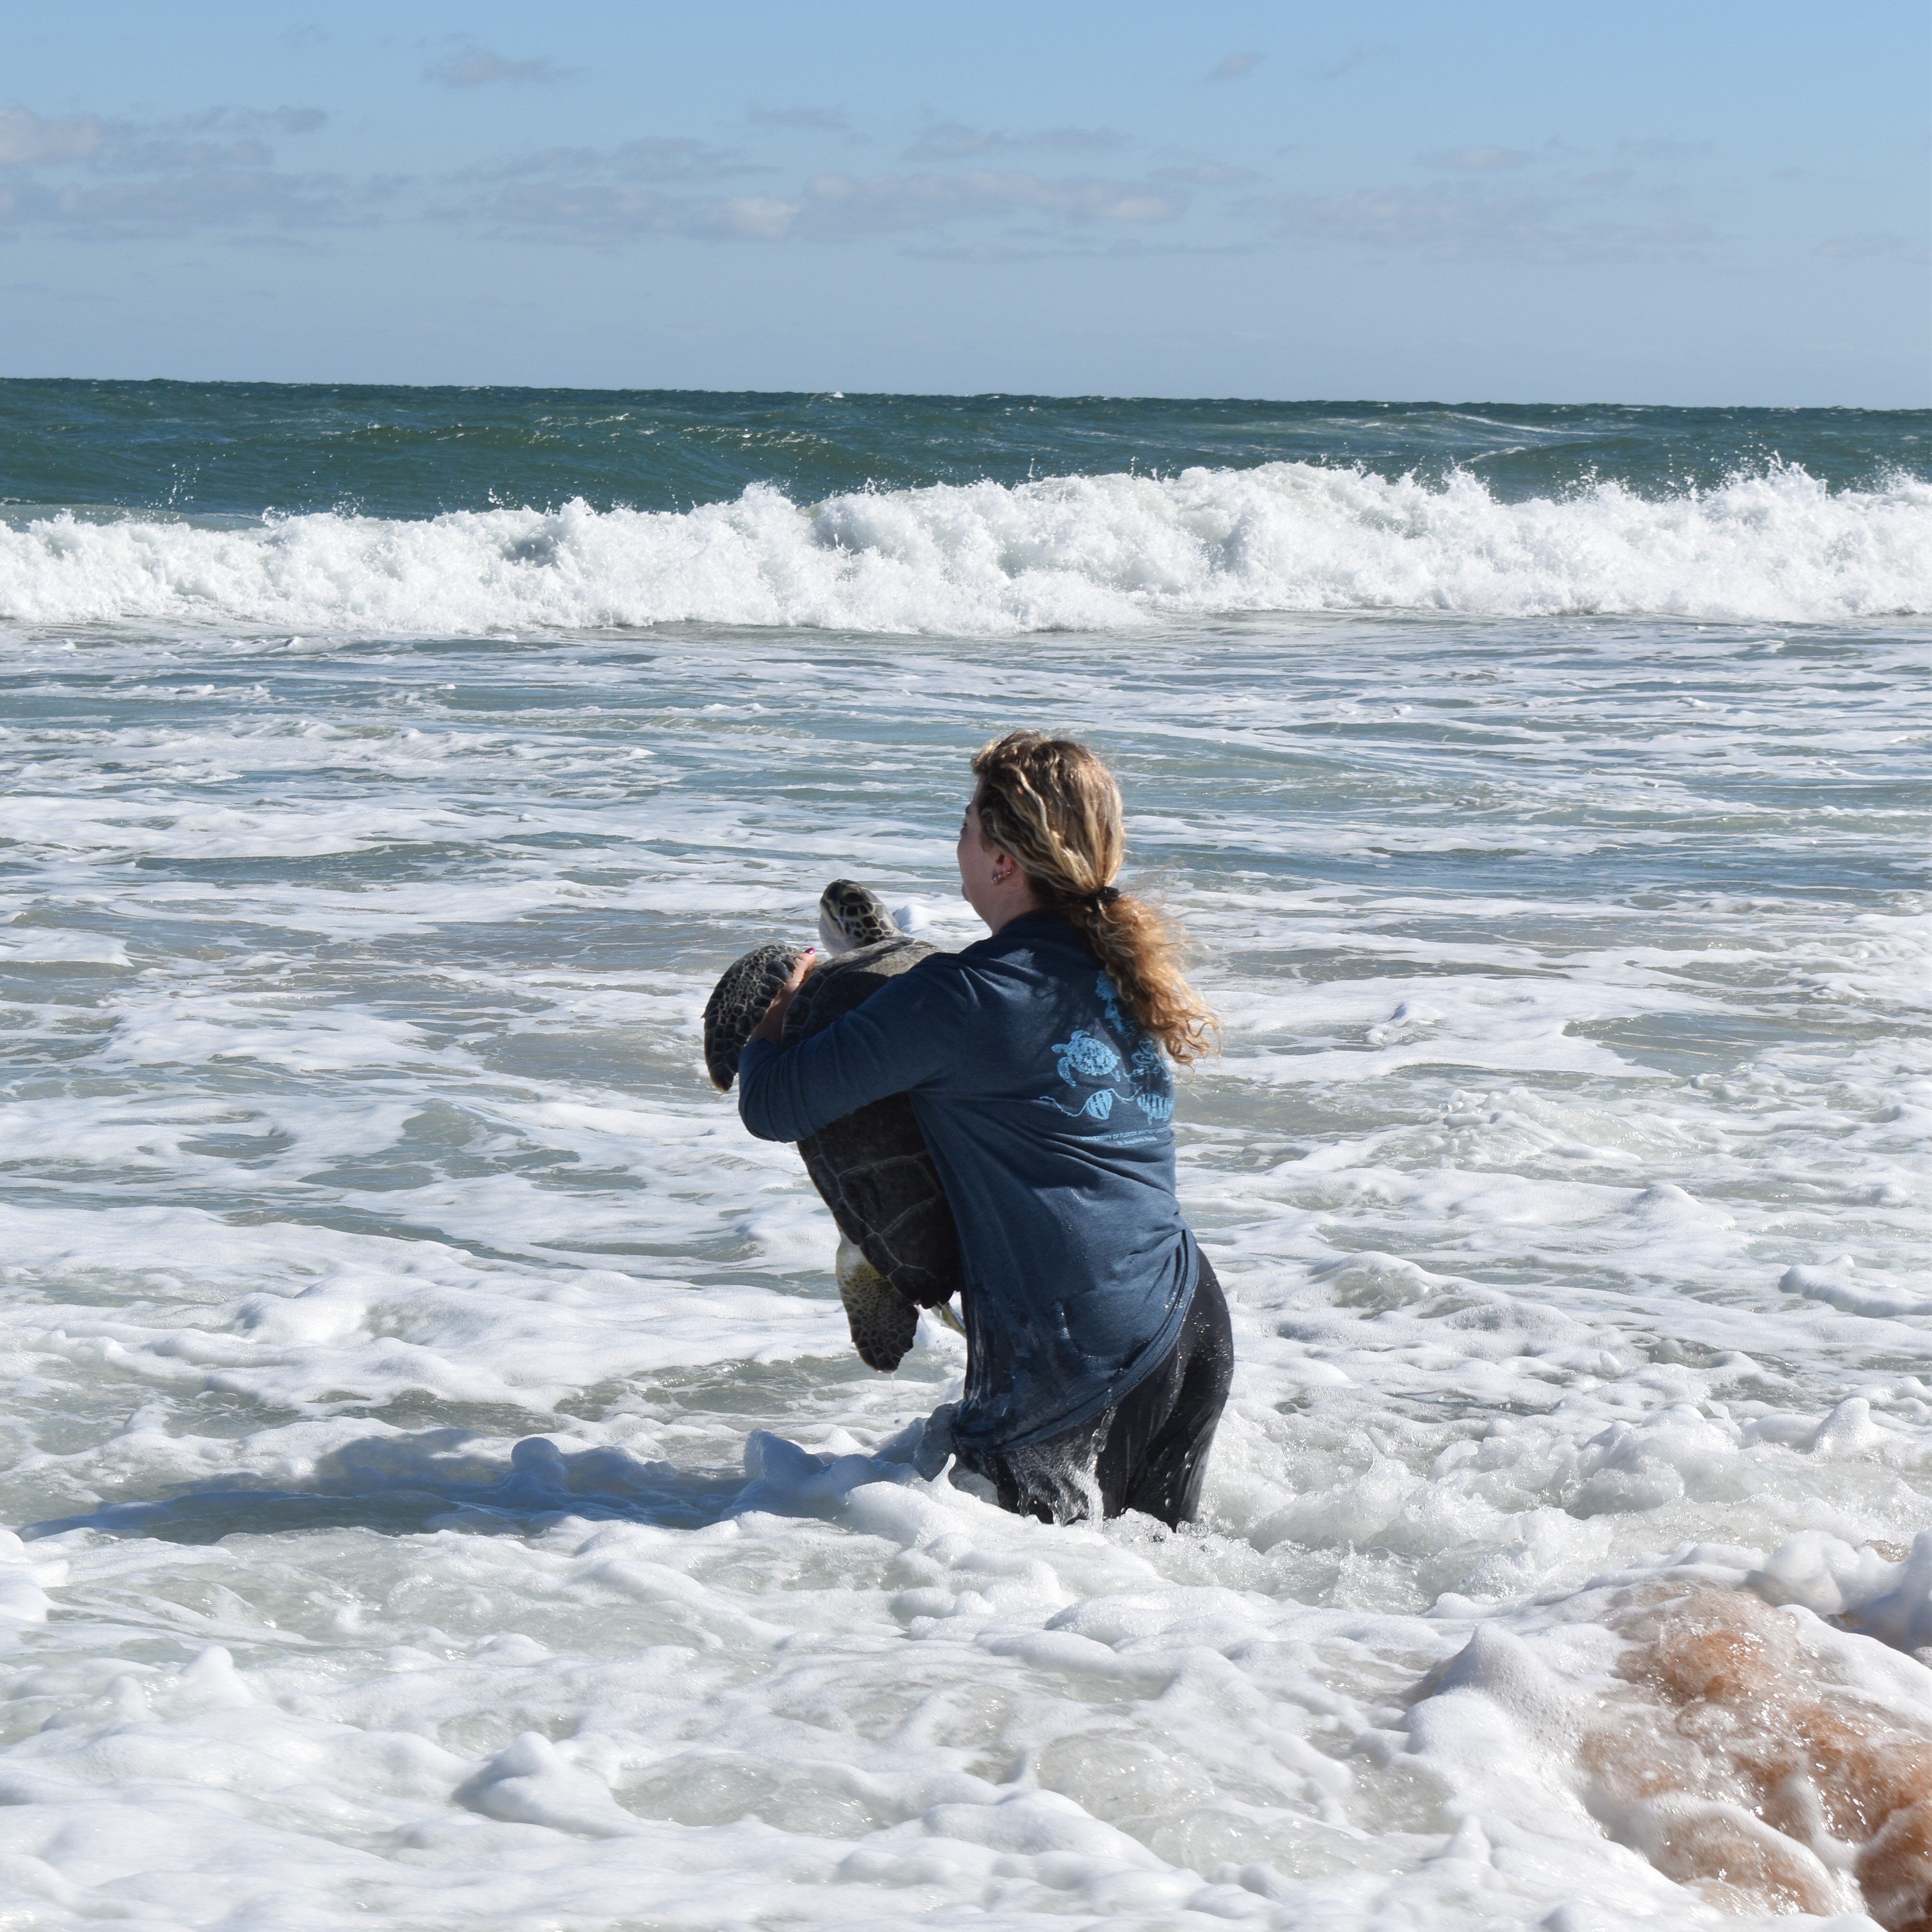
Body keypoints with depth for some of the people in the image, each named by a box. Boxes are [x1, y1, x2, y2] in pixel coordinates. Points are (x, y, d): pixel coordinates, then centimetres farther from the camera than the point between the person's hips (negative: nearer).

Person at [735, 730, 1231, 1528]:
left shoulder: (958, 997, -16)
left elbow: (772, 1106, -10)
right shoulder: (1123, 965, 6)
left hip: (1068, 1356, -7)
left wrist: (777, 1009, 14)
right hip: (1191, 1328, 8)